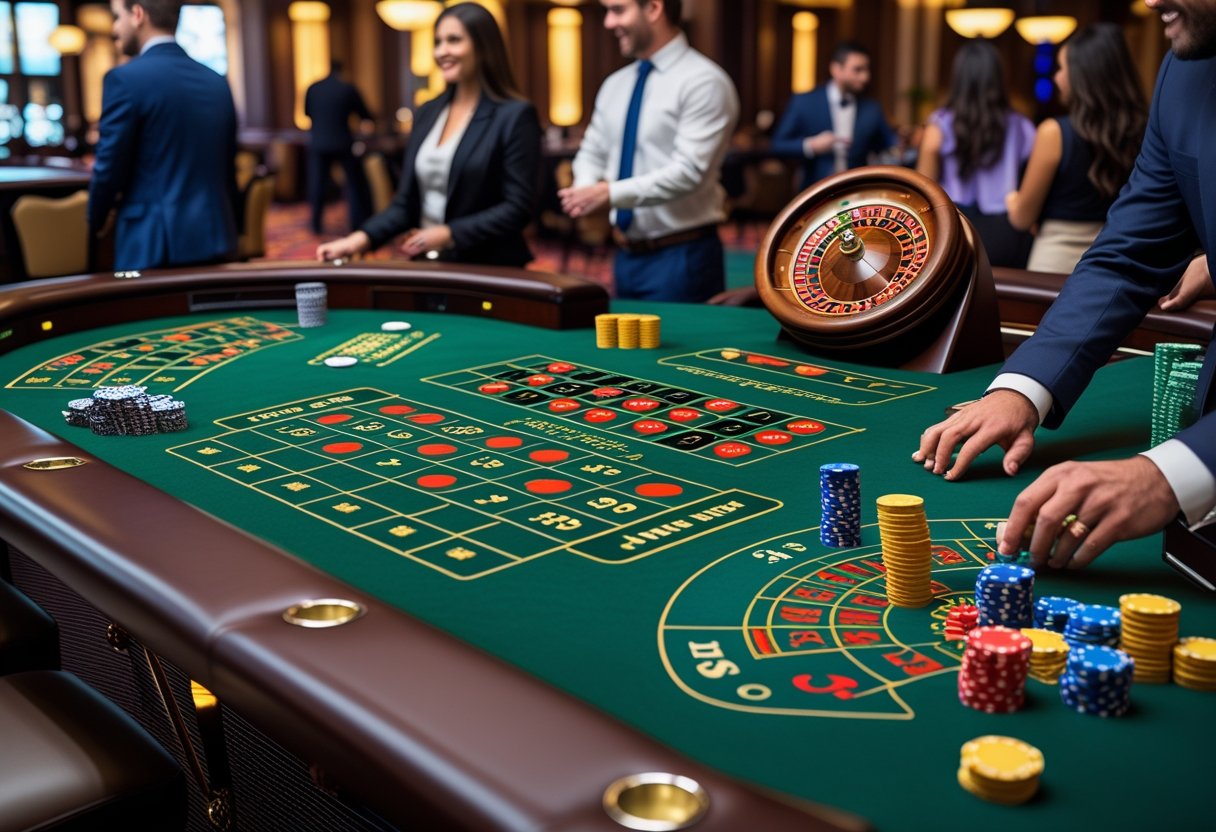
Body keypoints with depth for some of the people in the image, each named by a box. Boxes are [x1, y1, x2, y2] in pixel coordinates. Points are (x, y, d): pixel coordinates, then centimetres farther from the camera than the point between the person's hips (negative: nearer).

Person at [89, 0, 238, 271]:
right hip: (215, 242, 6)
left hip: (153, 248, -6)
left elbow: (109, 170, -7)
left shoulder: (126, 78, -9)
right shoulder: (217, 83, 10)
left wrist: (96, 220, 11)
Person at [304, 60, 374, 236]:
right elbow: (365, 114, 1)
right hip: (342, 142, -2)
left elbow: (307, 112, 13)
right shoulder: (348, 88, -8)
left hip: (318, 143, 2)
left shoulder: (312, 89, -1)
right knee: (355, 182, 10)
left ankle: (316, 224, 12)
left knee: (317, 184, 10)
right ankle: (359, 223, 10)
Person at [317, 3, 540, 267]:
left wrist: (449, 234, -18)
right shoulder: (427, 113, 12)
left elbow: (518, 208, -11)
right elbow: (406, 203, 12)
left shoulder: (515, 116, -6)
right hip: (427, 267, 5)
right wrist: (361, 238, -3)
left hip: (487, 271, -4)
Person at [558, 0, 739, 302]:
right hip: (627, 255, 7)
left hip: (681, 258, -7)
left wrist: (611, 193, -23)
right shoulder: (615, 85, 11)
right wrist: (585, 189, -6)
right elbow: (593, 152, 17)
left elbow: (688, 171, -20)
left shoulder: (703, 82, -13)